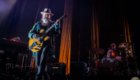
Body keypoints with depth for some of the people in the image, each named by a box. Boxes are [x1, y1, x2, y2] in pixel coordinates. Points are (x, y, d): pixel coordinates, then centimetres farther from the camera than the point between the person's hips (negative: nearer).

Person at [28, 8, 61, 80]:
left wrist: (57, 25, -25)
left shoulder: (52, 24, 9)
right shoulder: (37, 24, 16)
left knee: (43, 61, -20)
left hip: (48, 44, -3)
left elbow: (56, 33, -7)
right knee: (38, 63, 4)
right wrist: (34, 35, -11)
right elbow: (30, 33, 12)